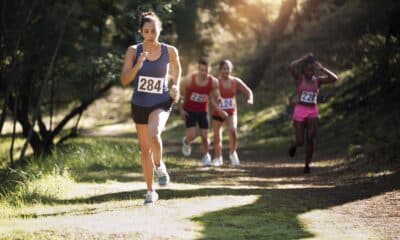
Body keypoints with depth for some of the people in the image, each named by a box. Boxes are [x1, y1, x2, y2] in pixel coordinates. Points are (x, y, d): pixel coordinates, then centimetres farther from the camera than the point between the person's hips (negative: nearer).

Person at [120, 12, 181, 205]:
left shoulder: (169, 51, -7)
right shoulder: (133, 51, -7)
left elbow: (176, 68, 16)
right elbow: (124, 80, -12)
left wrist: (176, 86, 1)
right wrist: (137, 66, -27)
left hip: (161, 103, -2)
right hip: (140, 104, 2)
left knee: (154, 136, -31)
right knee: (145, 148, 11)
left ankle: (159, 166, -1)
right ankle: (150, 192, 24)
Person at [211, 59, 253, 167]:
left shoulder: (236, 81, -3)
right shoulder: (216, 82, -13)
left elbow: (248, 91, -1)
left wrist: (250, 99, -24)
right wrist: (220, 110, -35)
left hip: (231, 113, 1)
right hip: (217, 113, -1)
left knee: (233, 132, -22)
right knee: (217, 138, 1)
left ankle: (232, 153, 3)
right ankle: (218, 158, 26)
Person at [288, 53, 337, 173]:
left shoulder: (318, 80, 5)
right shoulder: (299, 78, -3)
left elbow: (334, 78, -7)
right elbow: (291, 67, -21)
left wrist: (321, 68, -9)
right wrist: (304, 58, -14)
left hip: (313, 112, 2)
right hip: (300, 111, -2)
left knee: (310, 141, -6)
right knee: (300, 141, -3)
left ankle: (307, 165, 7)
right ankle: (294, 146, 34)